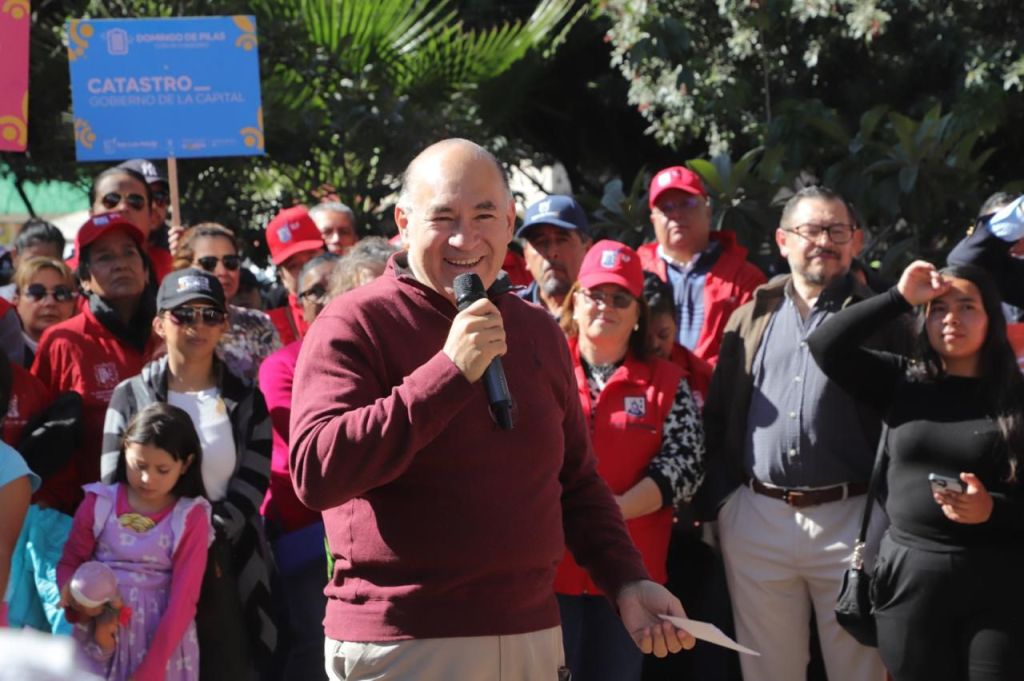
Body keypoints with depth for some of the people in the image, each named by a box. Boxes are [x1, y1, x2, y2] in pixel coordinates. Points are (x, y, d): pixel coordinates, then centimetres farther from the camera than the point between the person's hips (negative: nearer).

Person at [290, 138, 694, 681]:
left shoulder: (537, 331, 12)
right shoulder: (355, 325, -7)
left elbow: (577, 480, 20)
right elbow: (313, 473, -21)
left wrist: (627, 582, 5)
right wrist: (449, 371, -22)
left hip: (532, 634, 6)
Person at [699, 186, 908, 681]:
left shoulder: (878, 318, 4)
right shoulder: (752, 317, 13)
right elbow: (716, 417, 12)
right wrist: (715, 505, 2)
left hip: (851, 520, -3)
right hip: (756, 519, 3)